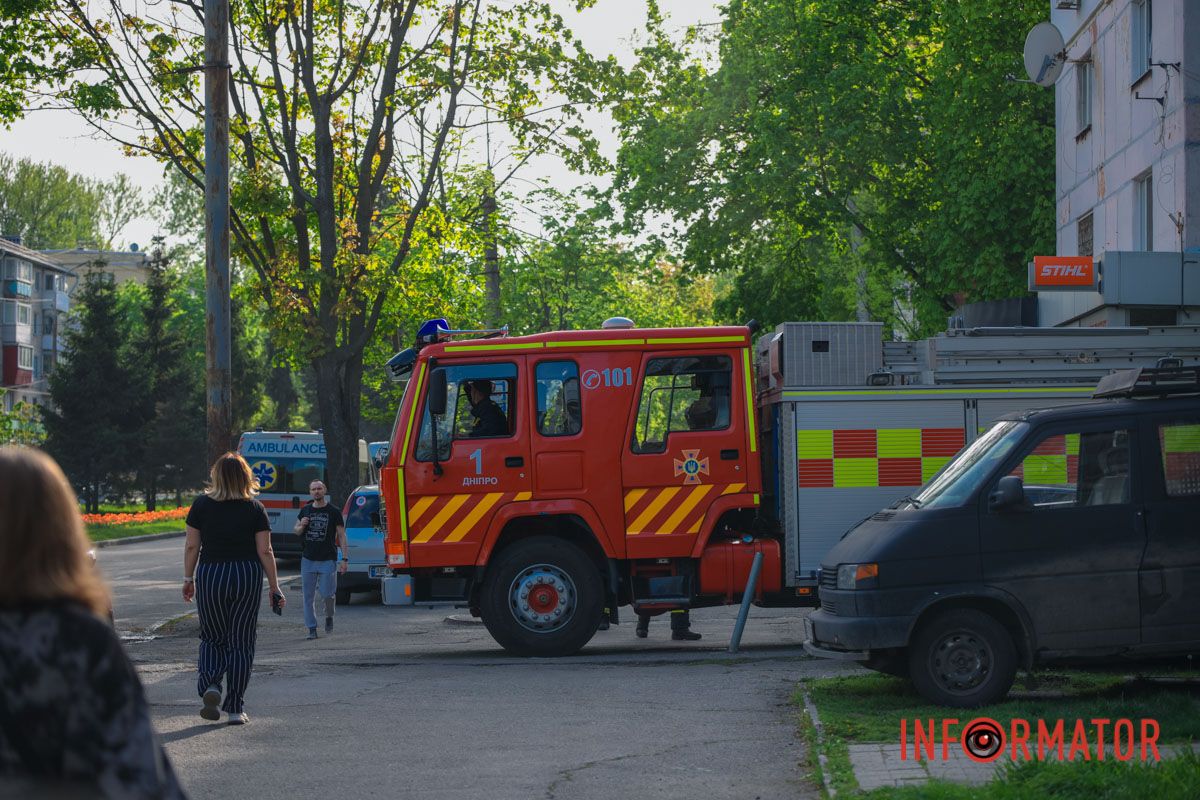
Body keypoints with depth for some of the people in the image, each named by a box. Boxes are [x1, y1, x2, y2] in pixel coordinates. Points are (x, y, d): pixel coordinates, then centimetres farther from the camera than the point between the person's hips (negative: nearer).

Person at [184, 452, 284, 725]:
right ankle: (235, 709, 6)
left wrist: (188, 579, 12)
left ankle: (210, 684, -10)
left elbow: (192, 546, 1)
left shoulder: (202, 505, -1)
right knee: (241, 643, 7)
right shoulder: (254, 509, -3)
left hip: (210, 575, 1)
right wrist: (274, 587, 4)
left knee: (212, 638, 16)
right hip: (247, 575, -1)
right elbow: (265, 552, -4)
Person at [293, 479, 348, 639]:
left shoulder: (333, 512, 0)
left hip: (327, 560, -3)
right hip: (308, 560, 3)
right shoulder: (305, 510, 9)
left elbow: (341, 536, 0)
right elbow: (296, 531, 19)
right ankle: (312, 629, 8)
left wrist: (344, 559, -7)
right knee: (308, 597, 1)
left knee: (327, 593, -8)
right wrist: (301, 526, -6)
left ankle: (329, 617, 23)